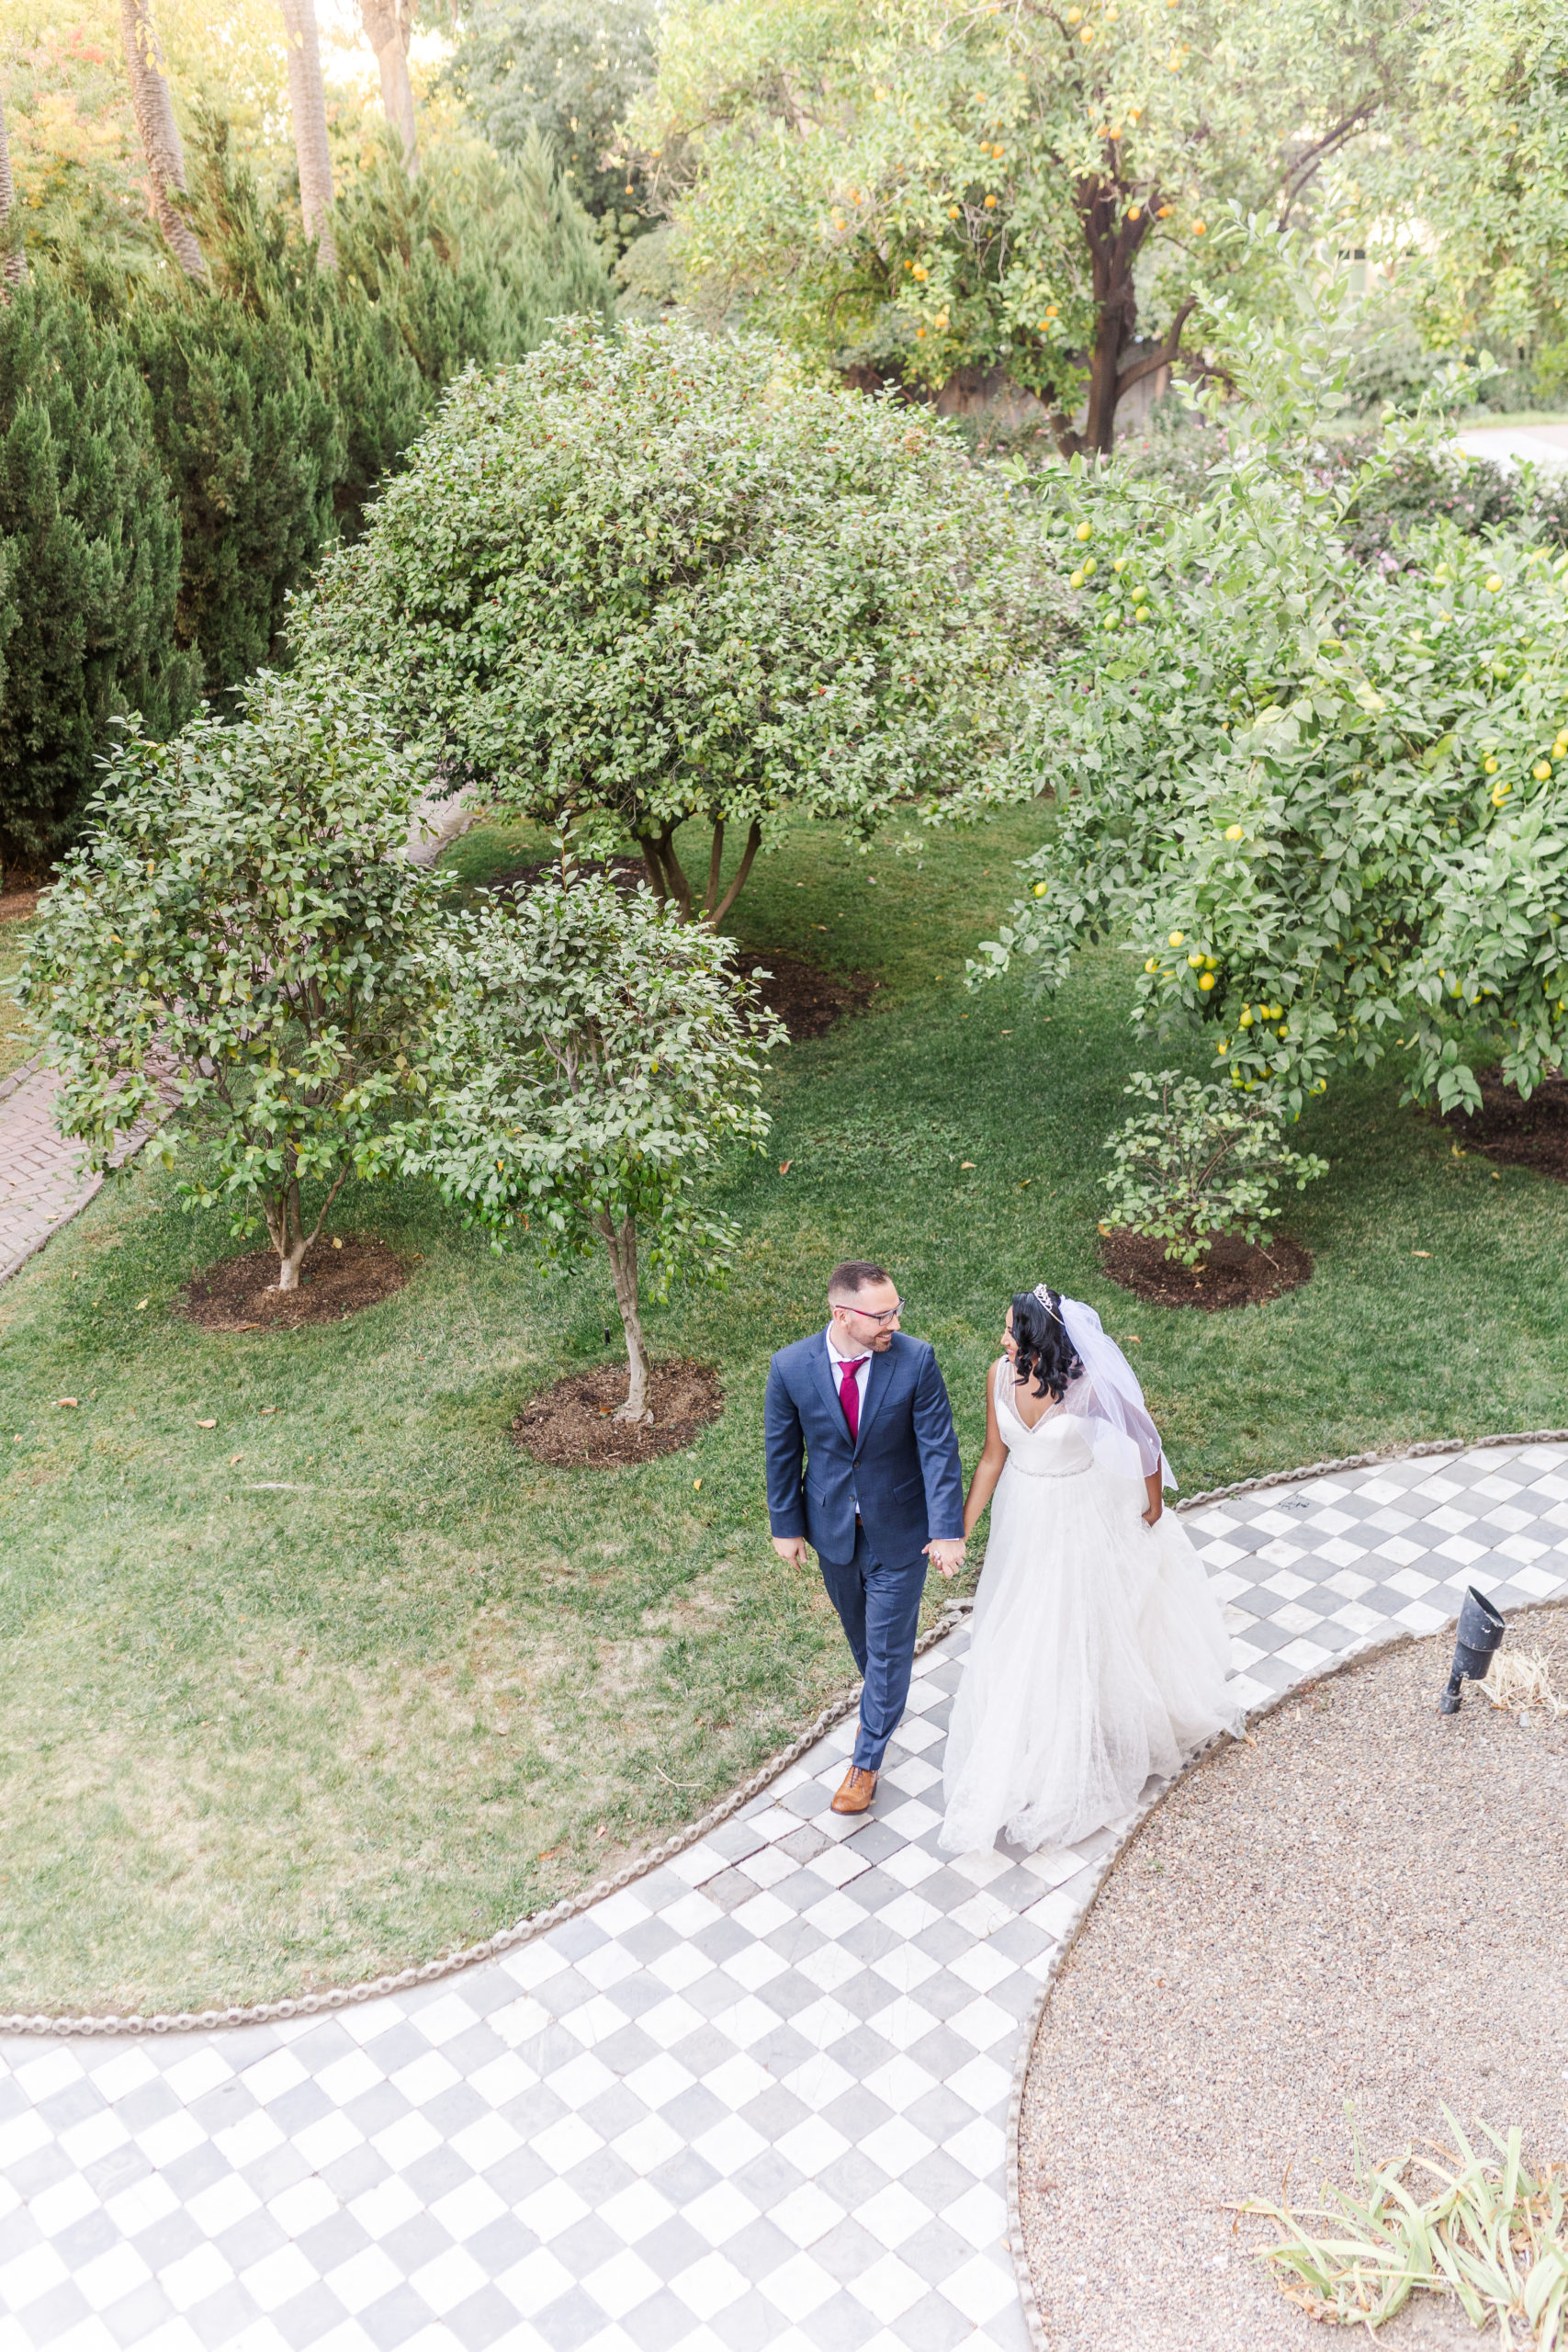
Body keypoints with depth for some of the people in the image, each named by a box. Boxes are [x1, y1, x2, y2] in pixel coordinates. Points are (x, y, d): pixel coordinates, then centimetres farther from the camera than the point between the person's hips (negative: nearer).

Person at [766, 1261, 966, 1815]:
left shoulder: (915, 1359, -23)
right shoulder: (790, 1366, -19)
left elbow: (938, 1448, -16)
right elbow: (782, 1452, -5)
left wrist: (947, 1530, -17)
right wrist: (786, 1526, 3)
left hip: (898, 1529, -2)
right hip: (832, 1525, 2)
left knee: (889, 1644, 8)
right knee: (857, 1629, 25)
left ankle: (867, 1759, 28)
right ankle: (882, 1700, 55)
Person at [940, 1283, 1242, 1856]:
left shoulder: (1091, 1385, -28)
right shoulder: (1000, 1376, -15)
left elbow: (1144, 1439, -11)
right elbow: (993, 1456, -3)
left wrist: (1154, 1506, 3)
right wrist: (960, 1530, -2)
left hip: (1080, 1519, -4)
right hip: (1023, 1514, 5)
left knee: (1075, 1629, 10)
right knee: (1017, 1627, 19)